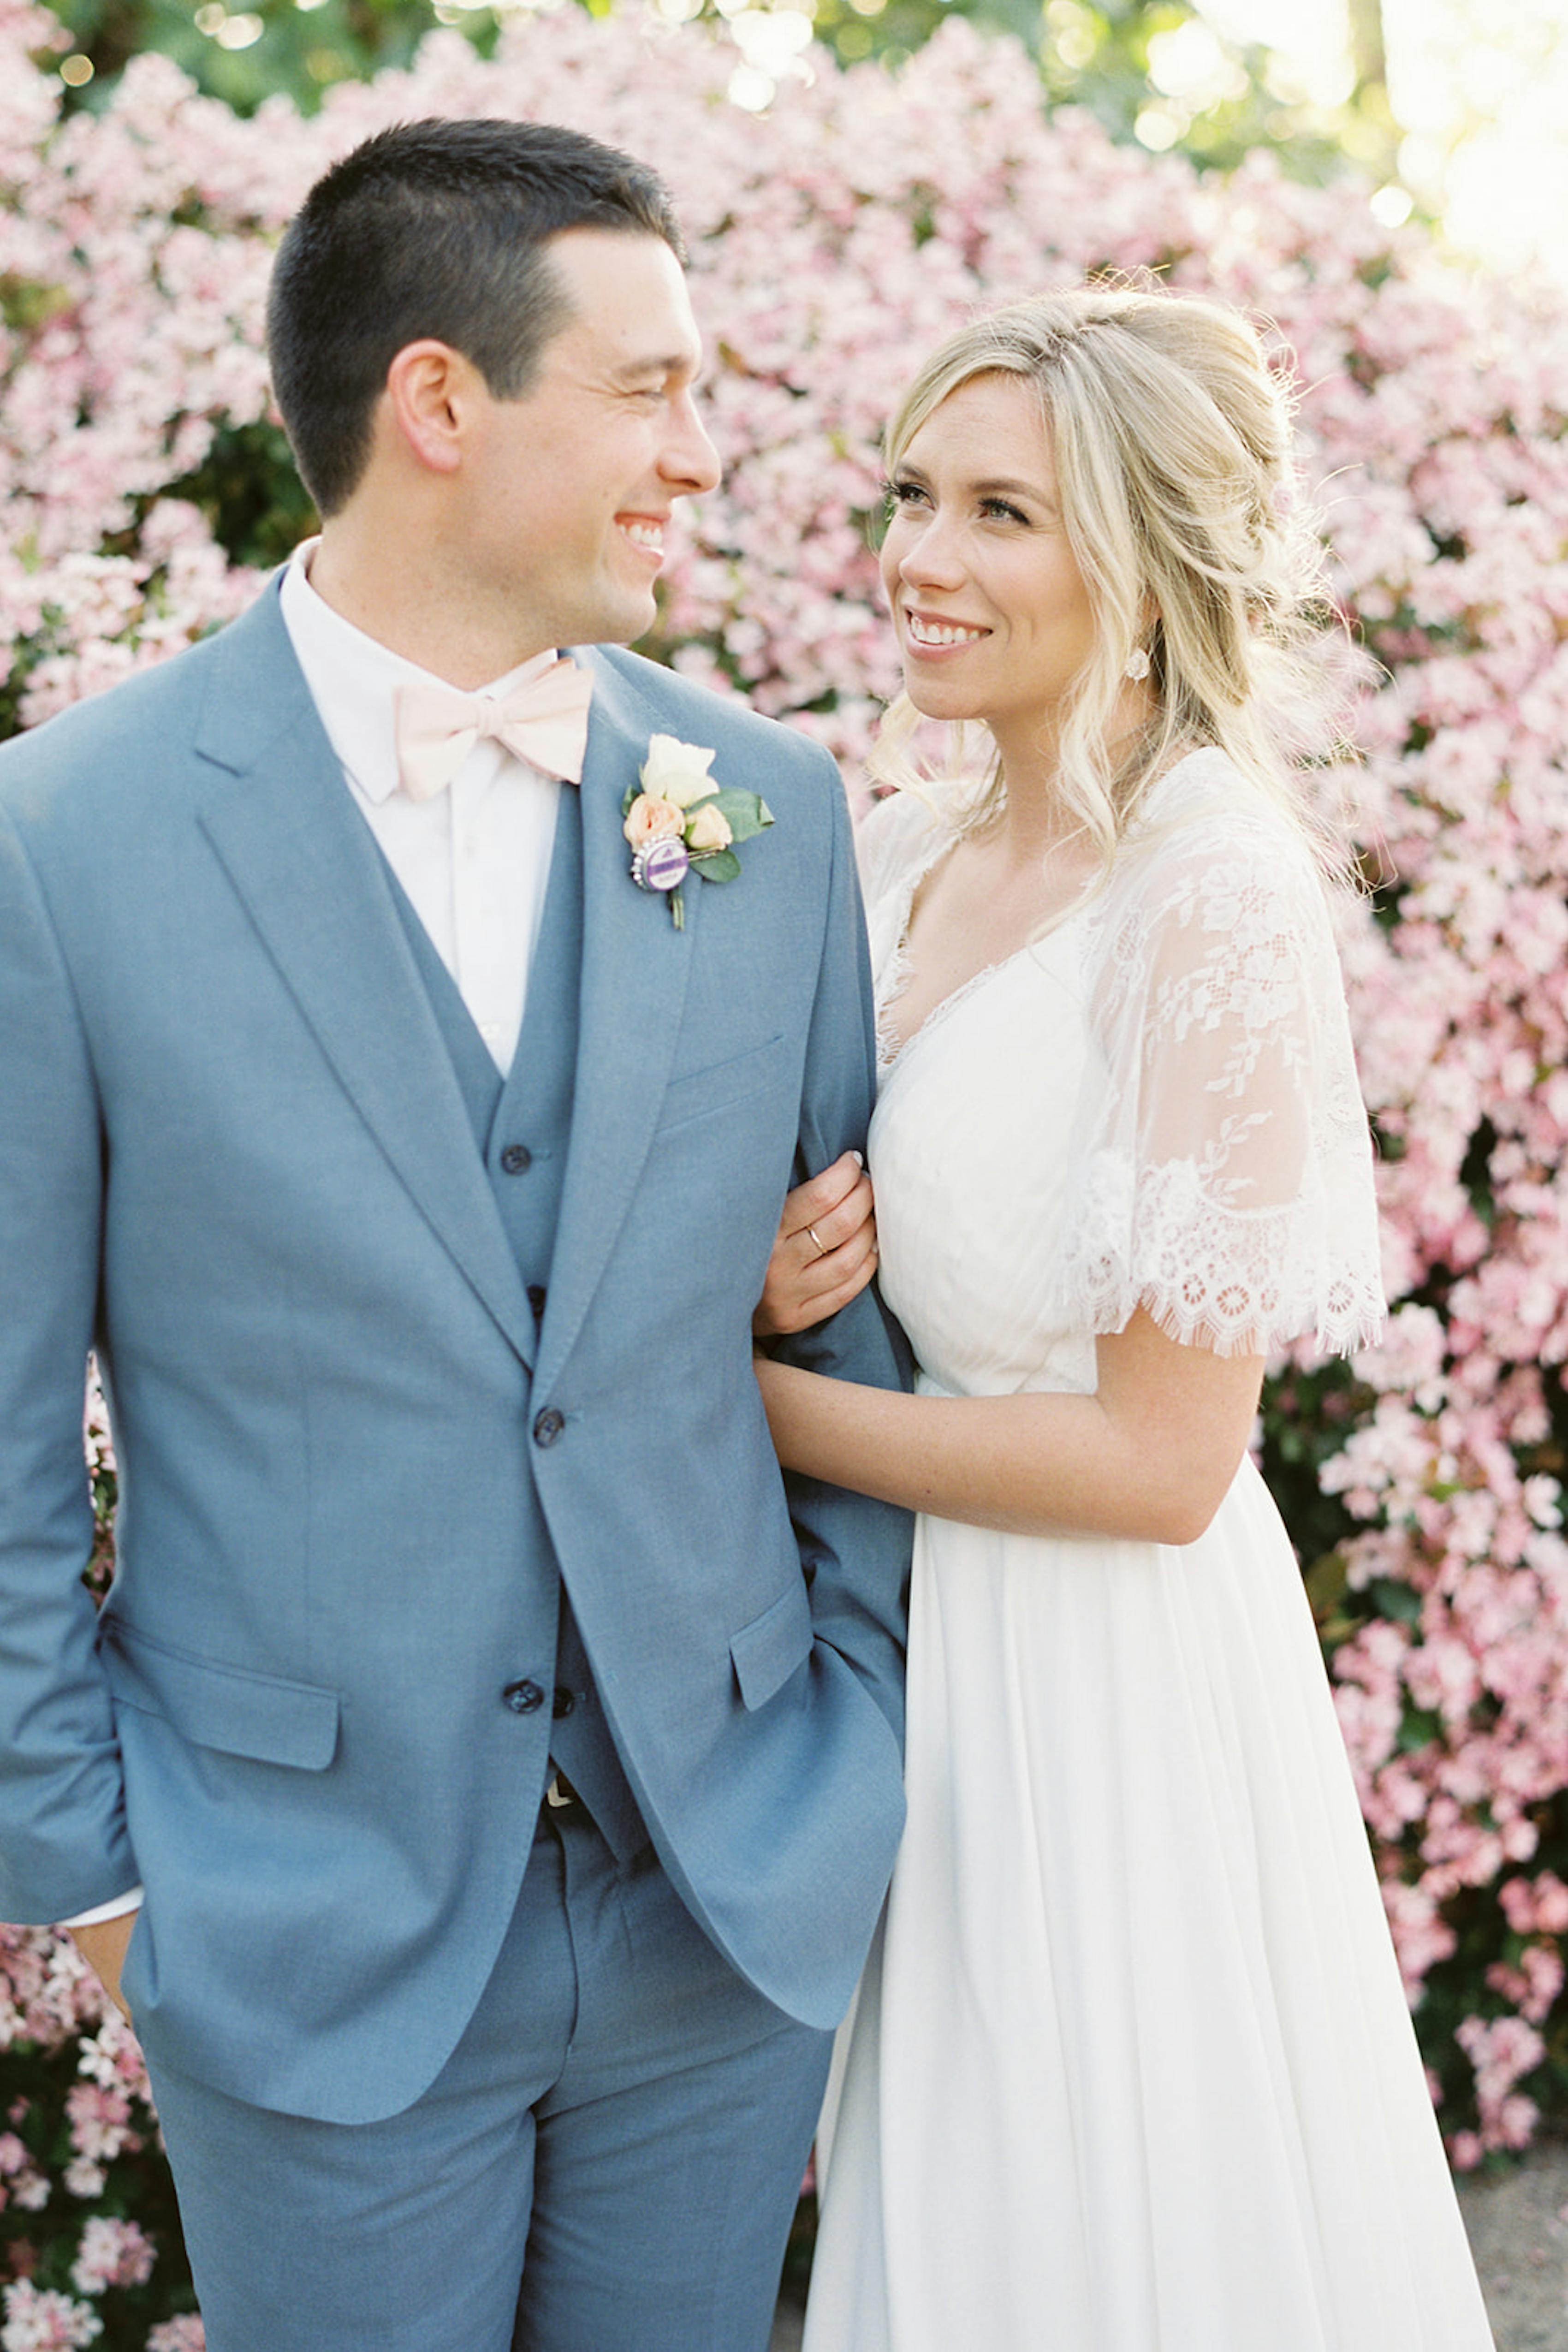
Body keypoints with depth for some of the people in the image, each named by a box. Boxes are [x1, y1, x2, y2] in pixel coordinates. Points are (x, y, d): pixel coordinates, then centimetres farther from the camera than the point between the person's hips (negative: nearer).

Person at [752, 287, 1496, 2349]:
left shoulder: (1213, 886, -20)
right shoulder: (913, 846, 3)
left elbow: (1161, 1458, -20)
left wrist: (749, 1400, -13)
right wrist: (773, 1278, -9)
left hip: (1108, 1679, -7)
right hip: (918, 1649, 7)